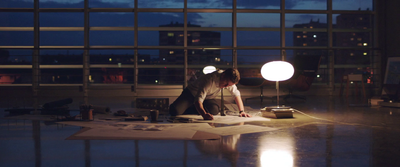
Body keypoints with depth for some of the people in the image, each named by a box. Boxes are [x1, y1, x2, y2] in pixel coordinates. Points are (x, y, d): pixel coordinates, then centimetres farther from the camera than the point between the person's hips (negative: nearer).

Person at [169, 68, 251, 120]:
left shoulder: (229, 80, -19)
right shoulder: (209, 80, -39)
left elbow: (236, 94, -4)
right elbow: (198, 100, -46)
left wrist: (242, 111, -16)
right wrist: (204, 114, -63)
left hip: (207, 98, 6)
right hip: (191, 94, -6)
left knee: (215, 110, -28)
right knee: (175, 111, -30)